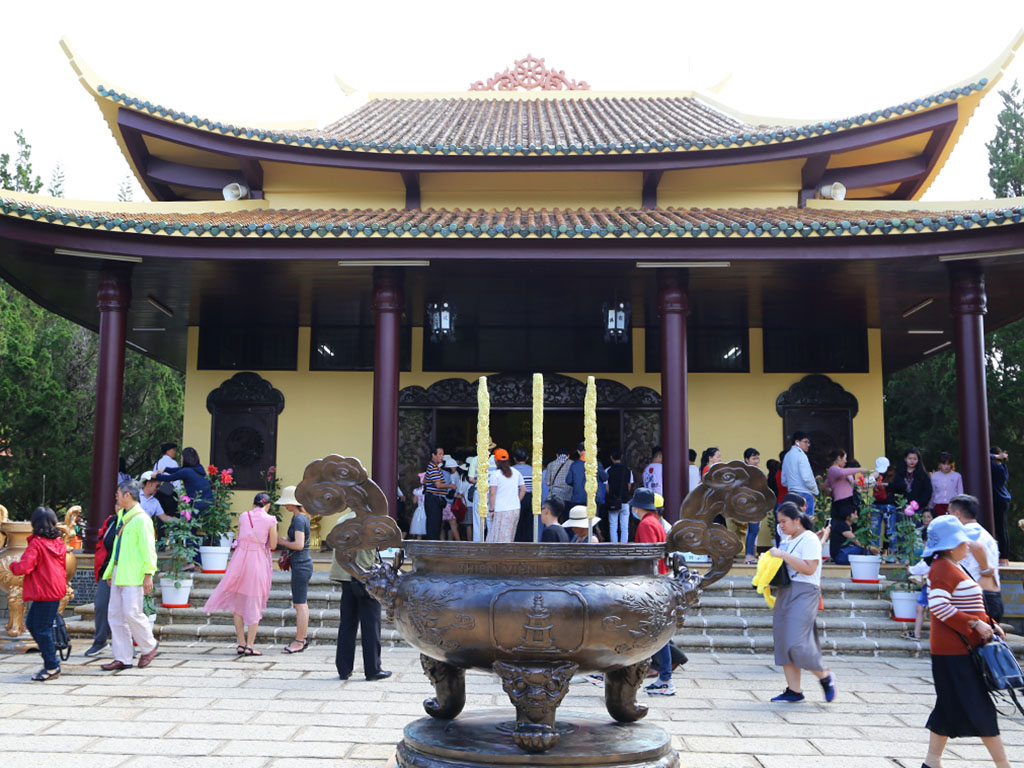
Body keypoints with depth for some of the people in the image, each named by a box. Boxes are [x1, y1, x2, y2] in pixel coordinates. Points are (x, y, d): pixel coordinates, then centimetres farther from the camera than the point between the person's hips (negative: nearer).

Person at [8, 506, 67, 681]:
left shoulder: (36, 544, -15)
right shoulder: (59, 543, 9)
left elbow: (24, 567, -20)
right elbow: (61, 566, 20)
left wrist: (12, 565, -1)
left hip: (44, 593, -8)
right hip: (56, 590, 8)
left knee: (42, 629, -1)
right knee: (31, 623, 18)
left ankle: (52, 667, 4)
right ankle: (51, 659, 20)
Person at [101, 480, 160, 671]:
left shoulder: (141, 519, -11)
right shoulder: (122, 516, 16)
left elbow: (148, 548, -13)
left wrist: (149, 574, -16)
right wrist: (110, 571, 22)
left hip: (133, 576, -9)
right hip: (119, 574, 9)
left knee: (131, 613, -10)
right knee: (115, 614, 6)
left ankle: (149, 646, 13)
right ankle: (122, 658, 11)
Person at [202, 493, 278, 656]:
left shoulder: (243, 516, 5)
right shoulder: (270, 520, -3)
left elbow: (240, 537, 13)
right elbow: (273, 545, -2)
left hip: (240, 558, 2)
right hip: (258, 561, -2)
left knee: (237, 603, 14)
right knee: (254, 605, 5)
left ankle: (241, 644, 14)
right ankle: (250, 646, 4)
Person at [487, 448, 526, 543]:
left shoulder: (495, 474, -8)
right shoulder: (516, 473, 9)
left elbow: (492, 493, -11)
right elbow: (523, 489, 14)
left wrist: (491, 510, -6)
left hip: (501, 510, -6)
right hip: (515, 509, 6)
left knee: (500, 537, -5)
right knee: (510, 537, 15)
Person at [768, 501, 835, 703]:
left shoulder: (809, 539, -8)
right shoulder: (787, 539, 18)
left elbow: (809, 568, -19)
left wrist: (783, 555, -19)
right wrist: (773, 558, 9)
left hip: (804, 592, -9)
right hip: (785, 592, 9)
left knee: (796, 641, -14)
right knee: (783, 641, 4)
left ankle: (825, 677, 8)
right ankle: (794, 690, 9)